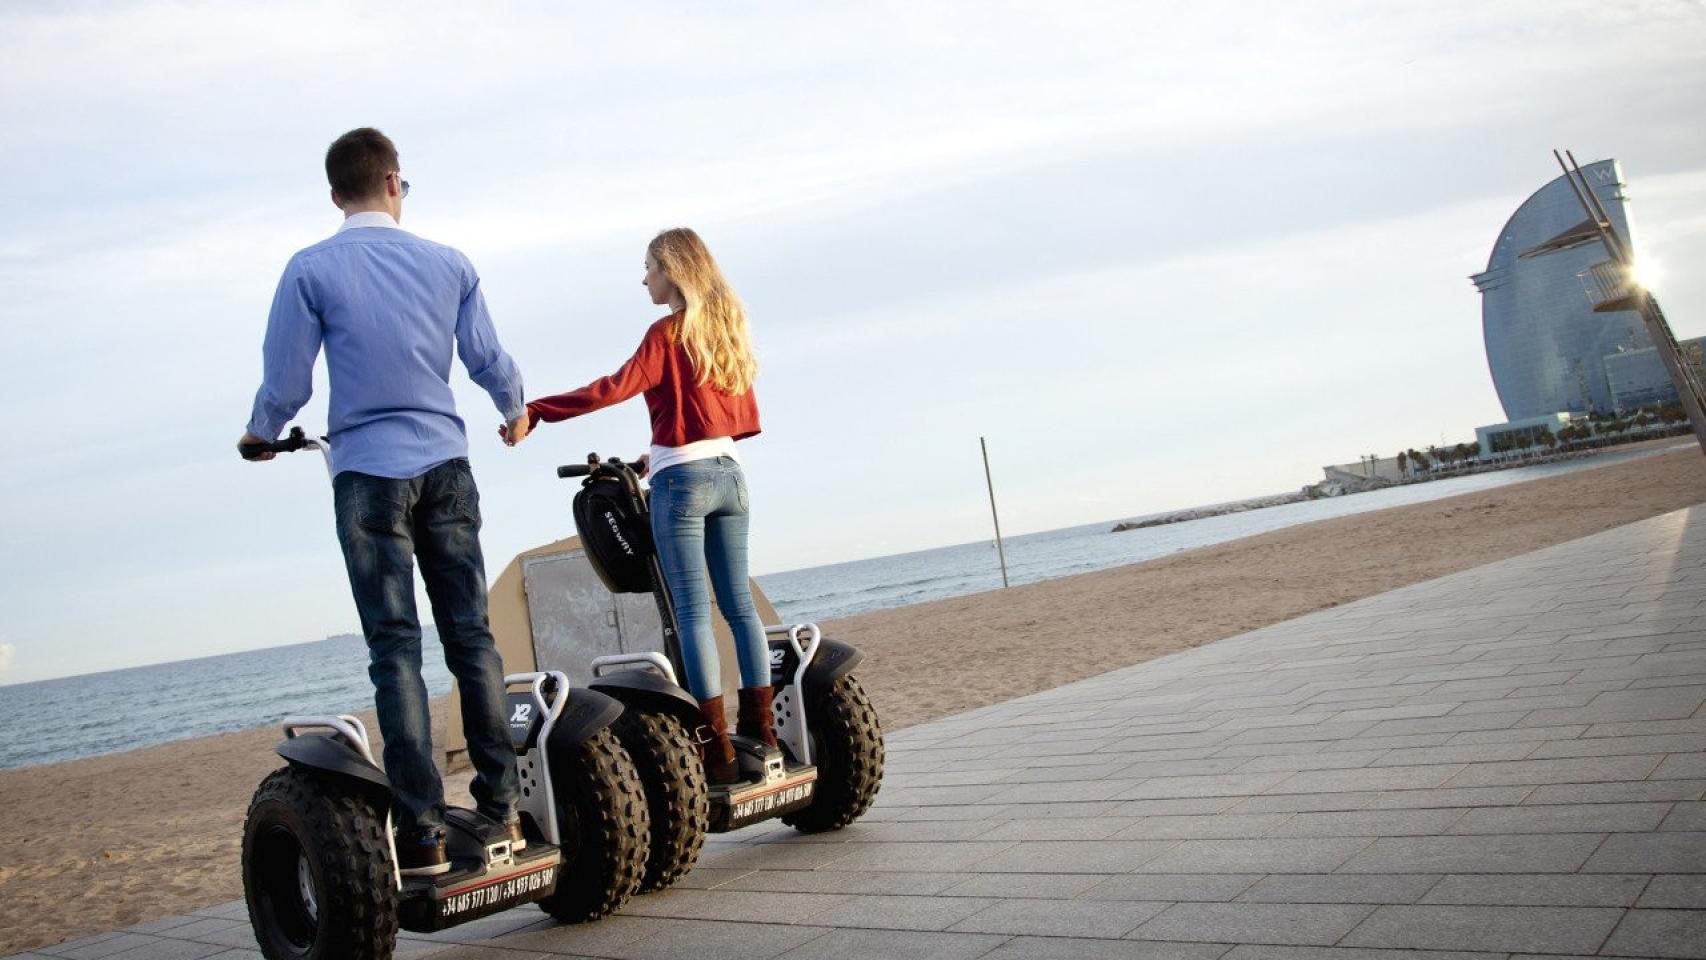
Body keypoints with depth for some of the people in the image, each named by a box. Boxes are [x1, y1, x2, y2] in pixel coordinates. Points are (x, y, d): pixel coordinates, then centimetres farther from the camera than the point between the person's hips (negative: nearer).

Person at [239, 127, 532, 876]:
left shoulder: (311, 269, -3)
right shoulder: (449, 264, 6)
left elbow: (286, 382, -1)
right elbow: (487, 358, 9)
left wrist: (261, 435, 20)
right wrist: (516, 414, 30)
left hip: (368, 475, -2)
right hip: (445, 467, 3)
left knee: (395, 651, -1)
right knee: (472, 637, 8)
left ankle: (422, 832, -2)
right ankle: (500, 809, 11)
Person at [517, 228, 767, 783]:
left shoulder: (669, 332, -7)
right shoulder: (727, 328, 15)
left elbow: (617, 387, -20)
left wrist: (535, 411, -20)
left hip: (682, 479, -7)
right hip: (729, 473, 7)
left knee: (693, 611, -6)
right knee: (739, 603, 9)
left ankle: (717, 747, -7)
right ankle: (758, 727, 12)